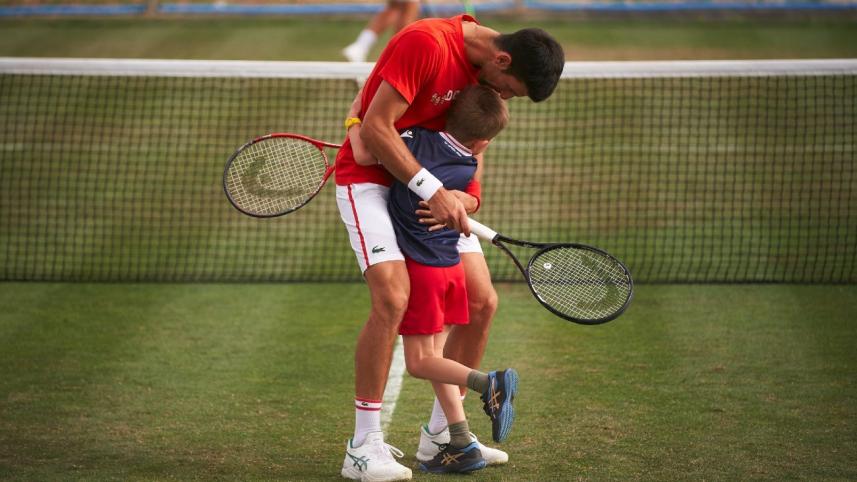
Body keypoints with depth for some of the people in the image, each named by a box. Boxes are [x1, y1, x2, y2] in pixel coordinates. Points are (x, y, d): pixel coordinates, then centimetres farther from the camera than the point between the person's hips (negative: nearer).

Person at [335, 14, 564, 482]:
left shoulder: (489, 74, 0)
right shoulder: (426, 42, -26)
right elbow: (375, 127, -26)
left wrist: (466, 197, -12)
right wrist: (432, 190, -28)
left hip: (436, 189, 8)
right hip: (369, 176, -8)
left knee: (482, 302, 2)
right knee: (392, 297, -25)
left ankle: (440, 433, 16)